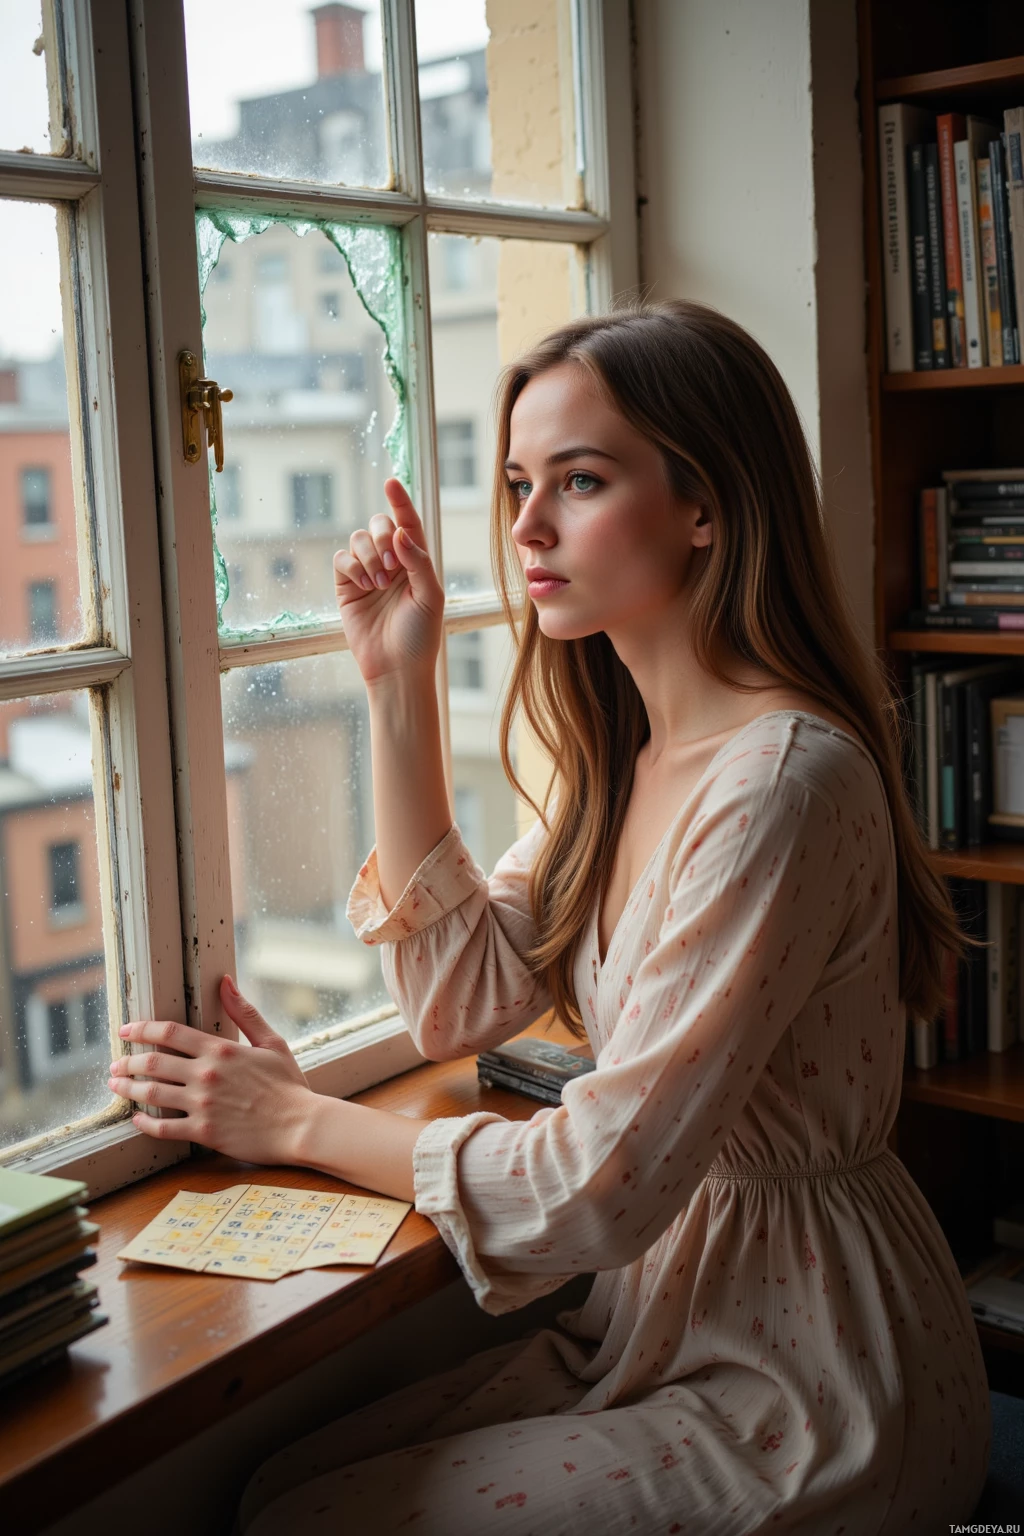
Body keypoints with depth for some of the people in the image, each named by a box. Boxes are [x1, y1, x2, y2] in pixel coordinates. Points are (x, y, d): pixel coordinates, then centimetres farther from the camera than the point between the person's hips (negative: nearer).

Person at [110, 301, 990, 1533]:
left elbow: (603, 1184, -25)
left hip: (808, 1396, -7)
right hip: (661, 1323, 8)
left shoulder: (782, 780, -26)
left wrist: (299, 1123, -11)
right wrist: (398, 688, -1)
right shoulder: (626, 752, 3)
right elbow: (458, 1005, 3)